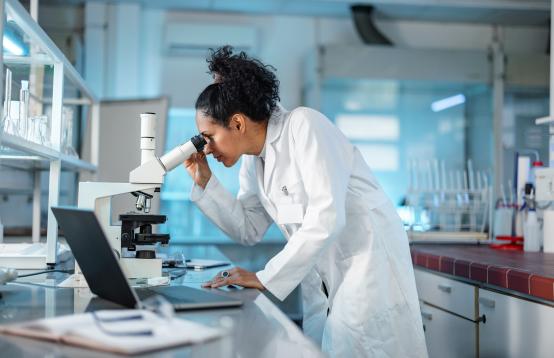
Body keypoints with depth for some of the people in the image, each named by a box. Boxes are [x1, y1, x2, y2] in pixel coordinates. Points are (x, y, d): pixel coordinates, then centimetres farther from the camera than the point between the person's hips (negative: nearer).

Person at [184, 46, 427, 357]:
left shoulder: (303, 125, -17)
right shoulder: (253, 160, 8)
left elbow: (327, 217, -26)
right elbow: (249, 230, 15)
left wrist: (266, 278, -23)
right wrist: (204, 182, 4)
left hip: (368, 260, -8)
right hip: (322, 279, 8)